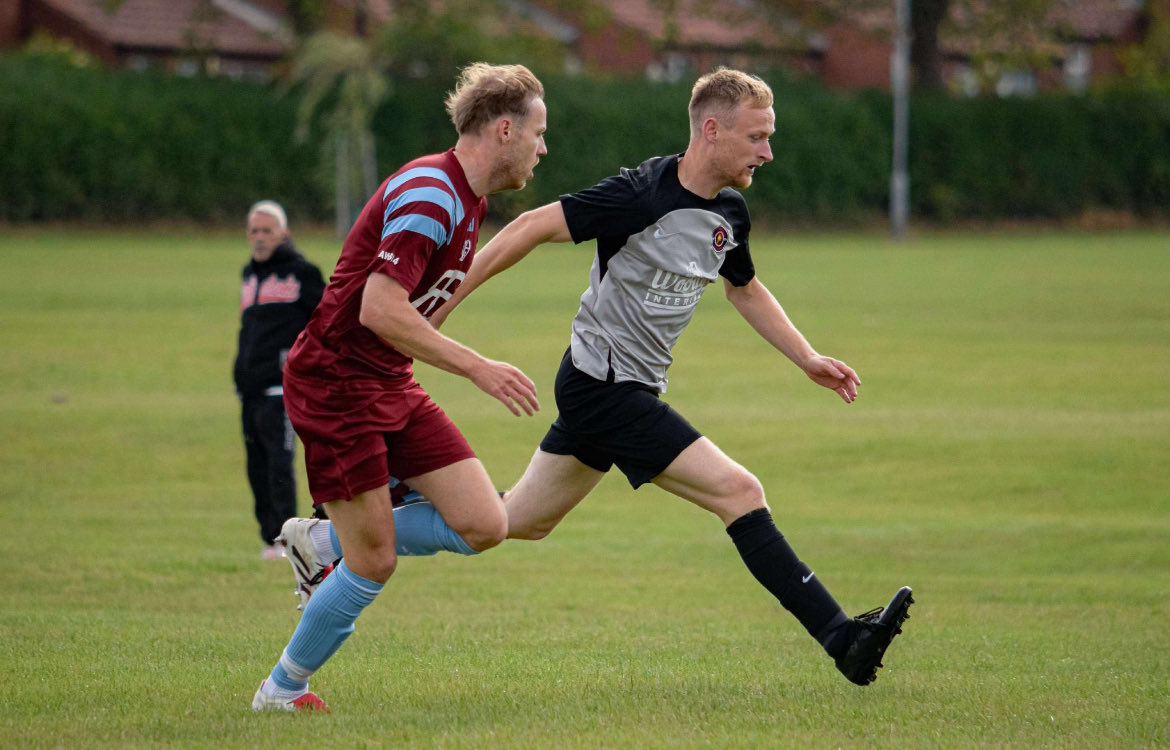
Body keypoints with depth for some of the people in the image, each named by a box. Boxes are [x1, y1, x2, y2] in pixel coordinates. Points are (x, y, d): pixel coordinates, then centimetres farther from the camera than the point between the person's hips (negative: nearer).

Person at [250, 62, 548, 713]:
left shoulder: (467, 200, 10)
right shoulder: (429, 194, -21)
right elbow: (379, 310, -29)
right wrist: (477, 368, -28)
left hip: (391, 387, 9)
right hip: (335, 384, -9)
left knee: (484, 524, -2)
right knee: (376, 565, -6)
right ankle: (282, 690, 14)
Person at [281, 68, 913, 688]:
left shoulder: (729, 213, 5)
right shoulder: (642, 195, -22)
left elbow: (746, 291, 24)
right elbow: (532, 227, -19)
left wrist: (807, 359, 15)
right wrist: (445, 302, -18)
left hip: (628, 390, 9)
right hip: (603, 383, -9)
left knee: (522, 519, 18)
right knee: (739, 492, -15)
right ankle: (840, 637, -13)